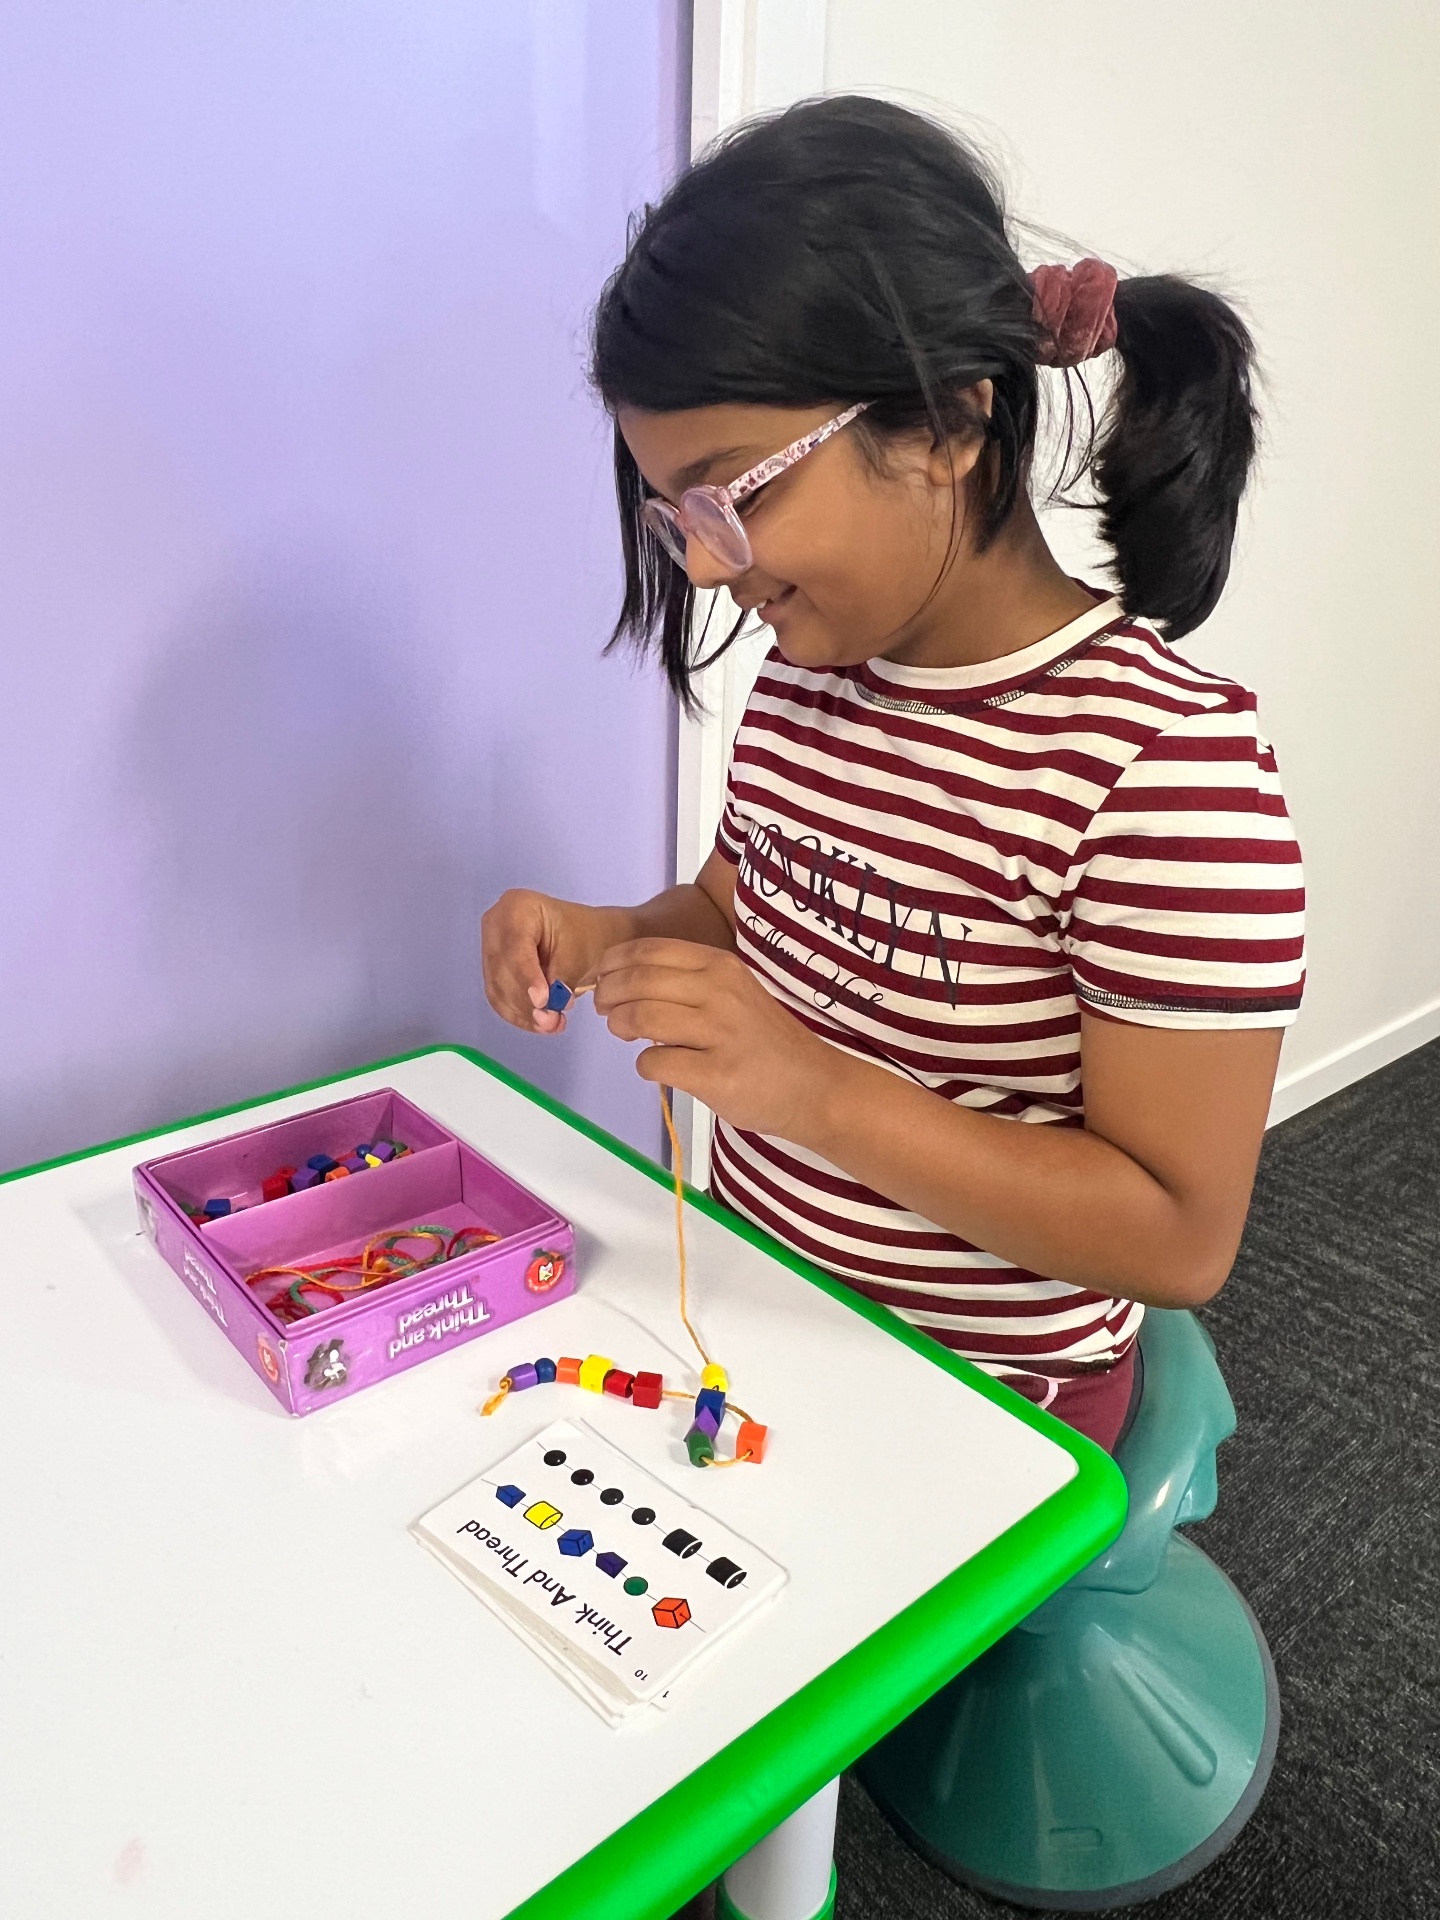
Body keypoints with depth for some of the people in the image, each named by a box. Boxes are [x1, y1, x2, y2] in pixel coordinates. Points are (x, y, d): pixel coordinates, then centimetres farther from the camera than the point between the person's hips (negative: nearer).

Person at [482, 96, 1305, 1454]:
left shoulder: (1164, 757, -23)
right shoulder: (800, 682, -2)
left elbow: (1180, 1237, -21)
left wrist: (813, 1089, -29)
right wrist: (606, 941, -7)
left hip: (972, 1398, -5)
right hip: (746, 1307, 5)